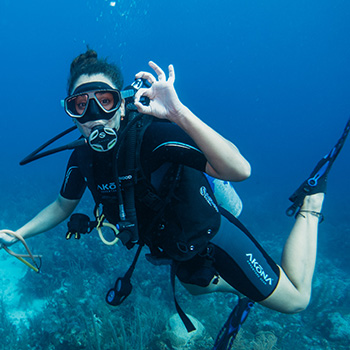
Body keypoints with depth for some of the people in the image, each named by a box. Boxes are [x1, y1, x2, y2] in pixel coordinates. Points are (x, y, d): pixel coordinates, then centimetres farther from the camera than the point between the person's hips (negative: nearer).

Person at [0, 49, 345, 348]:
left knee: (295, 300, 5)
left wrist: (179, 113, -56)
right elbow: (63, 205, 7)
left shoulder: (152, 136, -36)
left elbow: (239, 170, -48)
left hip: (210, 233, -6)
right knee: (198, 285, 34)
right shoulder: (81, 160, -14)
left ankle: (309, 202, 17)